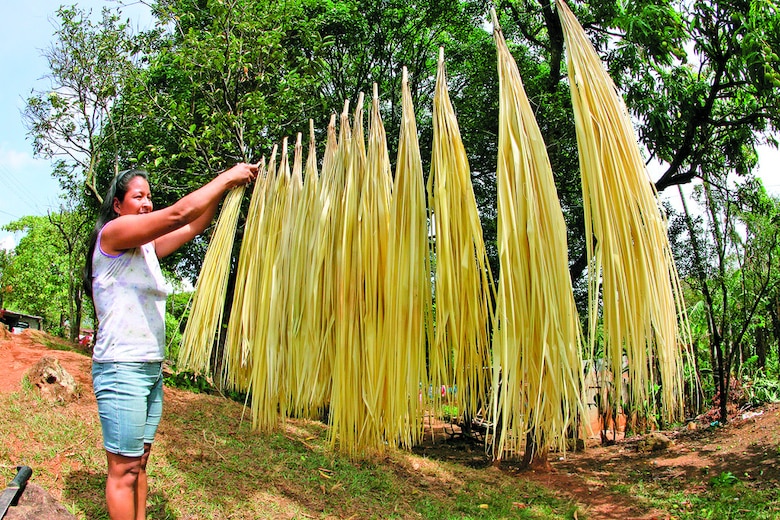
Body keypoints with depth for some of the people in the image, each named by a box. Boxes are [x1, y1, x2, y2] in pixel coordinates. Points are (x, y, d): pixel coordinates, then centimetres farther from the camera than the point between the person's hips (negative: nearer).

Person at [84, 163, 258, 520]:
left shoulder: (146, 247, 15)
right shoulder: (113, 232, -9)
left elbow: (193, 227, 11)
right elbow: (178, 214, -19)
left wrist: (225, 188, -1)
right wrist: (226, 178, -12)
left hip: (151, 370, 9)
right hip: (121, 368, -8)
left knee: (139, 463, 13)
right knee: (124, 469, -1)